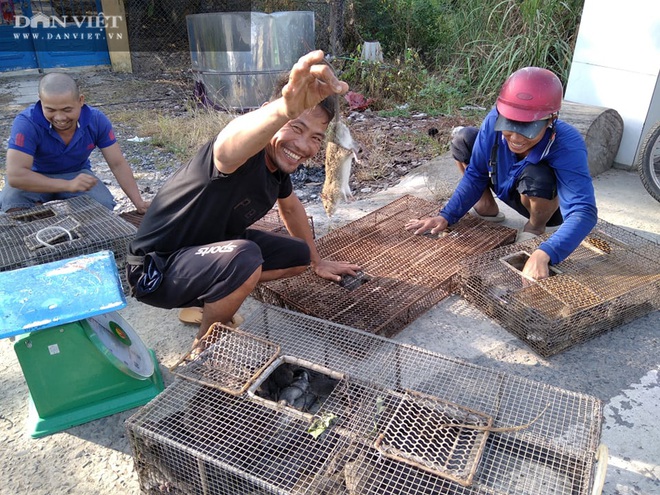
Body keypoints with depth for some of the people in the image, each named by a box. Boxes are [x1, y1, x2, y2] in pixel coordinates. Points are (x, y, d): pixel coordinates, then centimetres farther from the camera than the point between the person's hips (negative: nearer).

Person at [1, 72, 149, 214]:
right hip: (36, 178, -2)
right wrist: (69, 185, -46)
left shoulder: (97, 120, -19)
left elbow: (118, 164, -13)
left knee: (104, 206, -26)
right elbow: (15, 175, -37)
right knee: (13, 202, -32)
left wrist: (138, 203, -23)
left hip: (77, 174, 2)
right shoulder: (26, 123, -29)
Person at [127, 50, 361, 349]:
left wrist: (317, 261, 26)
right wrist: (283, 109, -78)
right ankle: (204, 347, -7)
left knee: (299, 255, 10)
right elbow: (230, 145, -57)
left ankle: (206, 303, 17)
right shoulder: (248, 154, -30)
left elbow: (290, 206, 16)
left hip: (213, 246, 9)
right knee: (245, 258, -37)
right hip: (156, 269, -9)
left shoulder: (279, 159, -4)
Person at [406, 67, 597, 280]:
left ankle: (536, 227, -4)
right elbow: (475, 175, -16)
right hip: (509, 190, 4)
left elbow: (584, 211, -45)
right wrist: (445, 217, -26)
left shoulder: (568, 146, -38)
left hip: (549, 205, -3)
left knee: (537, 176, -39)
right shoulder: (495, 120, -28)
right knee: (464, 139, -14)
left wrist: (543, 254, -61)